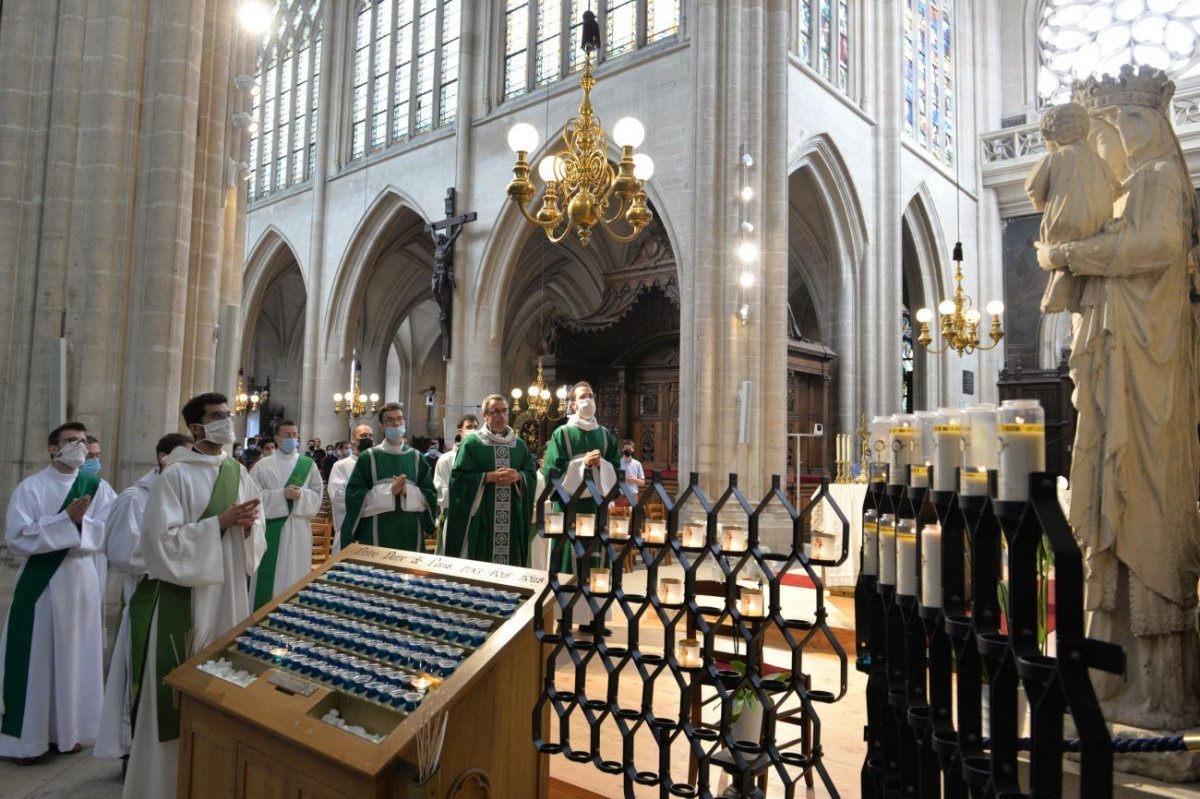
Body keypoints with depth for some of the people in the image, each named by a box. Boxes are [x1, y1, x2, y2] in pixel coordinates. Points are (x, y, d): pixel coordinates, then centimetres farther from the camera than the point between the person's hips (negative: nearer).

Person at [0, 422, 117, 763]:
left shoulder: (97, 488, 3)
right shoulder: (30, 488, -6)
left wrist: (80, 521, -21)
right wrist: (66, 519, -22)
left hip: (81, 581, 3)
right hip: (40, 582, -3)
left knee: (74, 654, 11)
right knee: (35, 657, 3)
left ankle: (66, 728, 25)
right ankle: (27, 736, 17)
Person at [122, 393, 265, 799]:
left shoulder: (239, 473, 8)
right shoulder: (176, 475, -9)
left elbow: (256, 536, 12)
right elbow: (163, 539, -15)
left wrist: (248, 525, -10)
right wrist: (220, 522, -19)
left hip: (229, 592, 6)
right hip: (184, 595, -5)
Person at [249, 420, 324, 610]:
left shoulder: (308, 464, 7)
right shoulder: (263, 466, 2)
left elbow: (318, 494, 5)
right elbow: (255, 495, -5)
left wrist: (302, 494, -15)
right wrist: (282, 494, -16)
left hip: (299, 529, 1)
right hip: (272, 528, -1)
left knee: (296, 573, 5)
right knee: (270, 575, 1)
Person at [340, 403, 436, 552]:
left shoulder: (417, 458, 8)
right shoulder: (368, 457, 2)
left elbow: (430, 495, 6)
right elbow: (353, 494, -5)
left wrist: (408, 492, -13)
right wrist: (388, 491, -15)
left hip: (409, 533, 2)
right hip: (377, 532, -2)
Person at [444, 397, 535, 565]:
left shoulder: (519, 444, 12)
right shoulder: (472, 442, -1)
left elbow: (532, 475, 9)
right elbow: (459, 477, -8)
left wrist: (518, 476, -12)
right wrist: (489, 477, -16)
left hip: (513, 517, 4)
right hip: (480, 517, -4)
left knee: (511, 557, 5)